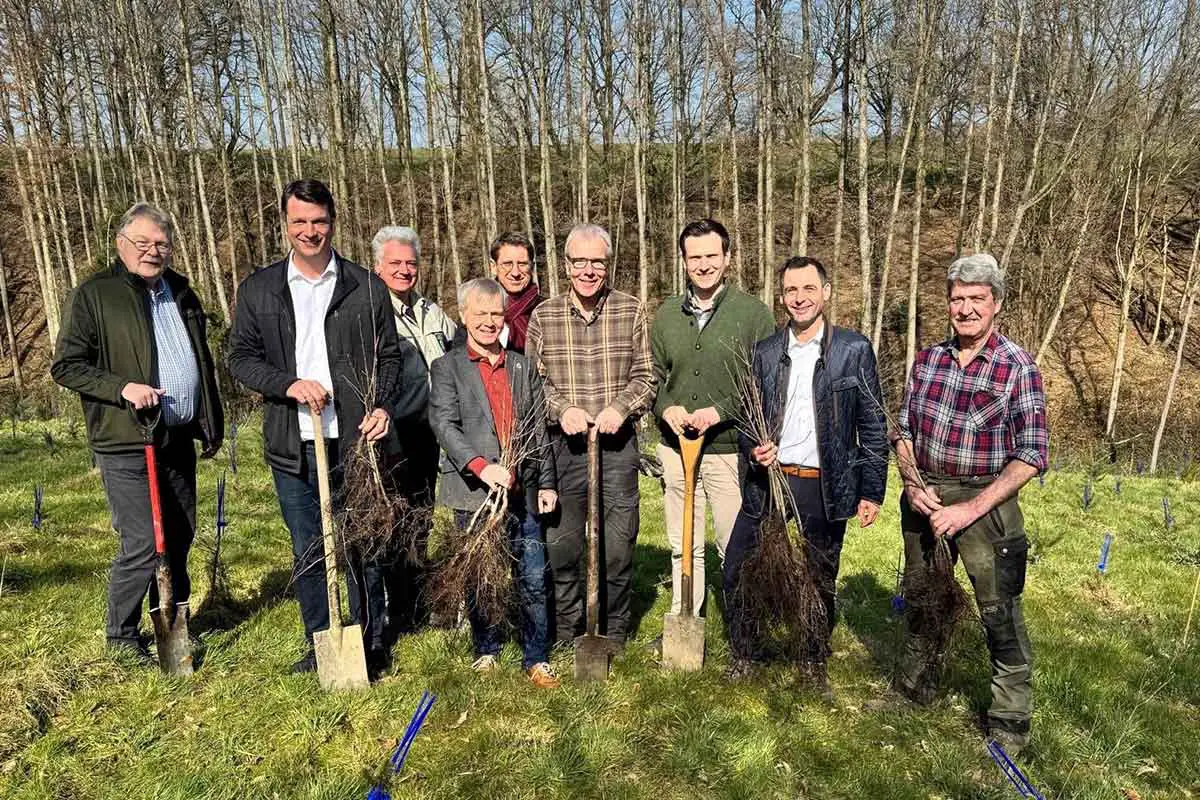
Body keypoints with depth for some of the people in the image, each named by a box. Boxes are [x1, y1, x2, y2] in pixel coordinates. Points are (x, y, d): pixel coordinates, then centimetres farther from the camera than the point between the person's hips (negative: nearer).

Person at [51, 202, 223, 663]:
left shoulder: (181, 293, 14)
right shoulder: (93, 295, -4)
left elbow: (203, 363, 21)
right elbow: (66, 366, -5)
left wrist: (213, 425, 19)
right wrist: (122, 388, -20)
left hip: (179, 439, 6)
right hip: (126, 444, -6)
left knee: (180, 538, 13)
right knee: (142, 544, -6)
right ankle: (120, 634, 16)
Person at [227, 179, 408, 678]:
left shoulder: (367, 287, 4)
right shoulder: (259, 289, 7)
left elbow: (389, 356, 6)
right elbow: (240, 357, 5)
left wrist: (382, 407, -10)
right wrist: (290, 384, -12)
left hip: (356, 441, -2)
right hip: (293, 445, 2)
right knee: (306, 552, 13)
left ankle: (370, 646, 22)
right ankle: (321, 646, 29)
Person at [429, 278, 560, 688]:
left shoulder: (523, 367, 14)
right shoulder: (447, 367, 3)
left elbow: (539, 429, 14)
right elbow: (444, 424, -10)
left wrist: (546, 482, 10)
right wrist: (481, 467, -22)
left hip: (523, 493, 3)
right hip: (475, 493, -2)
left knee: (533, 579, 5)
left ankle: (537, 659, 19)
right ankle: (486, 652, 29)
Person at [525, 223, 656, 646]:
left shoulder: (631, 311, 2)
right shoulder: (543, 316, 4)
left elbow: (645, 375, 3)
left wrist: (620, 407, -13)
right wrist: (562, 409, -11)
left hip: (617, 442, 0)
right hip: (562, 443, 1)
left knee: (618, 544, 6)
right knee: (561, 543, 8)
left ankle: (614, 636, 25)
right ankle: (566, 636, 27)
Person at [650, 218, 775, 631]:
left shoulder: (753, 312, -4)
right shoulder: (666, 314, 8)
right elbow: (652, 376, 14)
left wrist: (721, 411, -16)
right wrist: (666, 409, -6)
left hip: (730, 449, -4)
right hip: (676, 448, 4)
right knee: (683, 545, 15)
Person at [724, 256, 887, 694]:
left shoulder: (854, 349, -1)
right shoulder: (764, 352, 6)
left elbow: (873, 425, 0)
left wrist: (872, 491, -3)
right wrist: (753, 448, -8)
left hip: (824, 488, -2)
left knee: (820, 581, 12)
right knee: (737, 571, 3)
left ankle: (815, 664, 34)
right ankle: (742, 657, 25)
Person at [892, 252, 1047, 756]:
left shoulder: (1018, 368, -11)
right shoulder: (928, 359, 3)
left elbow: (1030, 456, -14)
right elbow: (903, 430, 10)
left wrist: (970, 509, -20)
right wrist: (912, 482, -7)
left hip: (985, 501, -5)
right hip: (924, 497, 5)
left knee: (1000, 613, 2)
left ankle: (1010, 723, 22)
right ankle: (914, 690, 40)